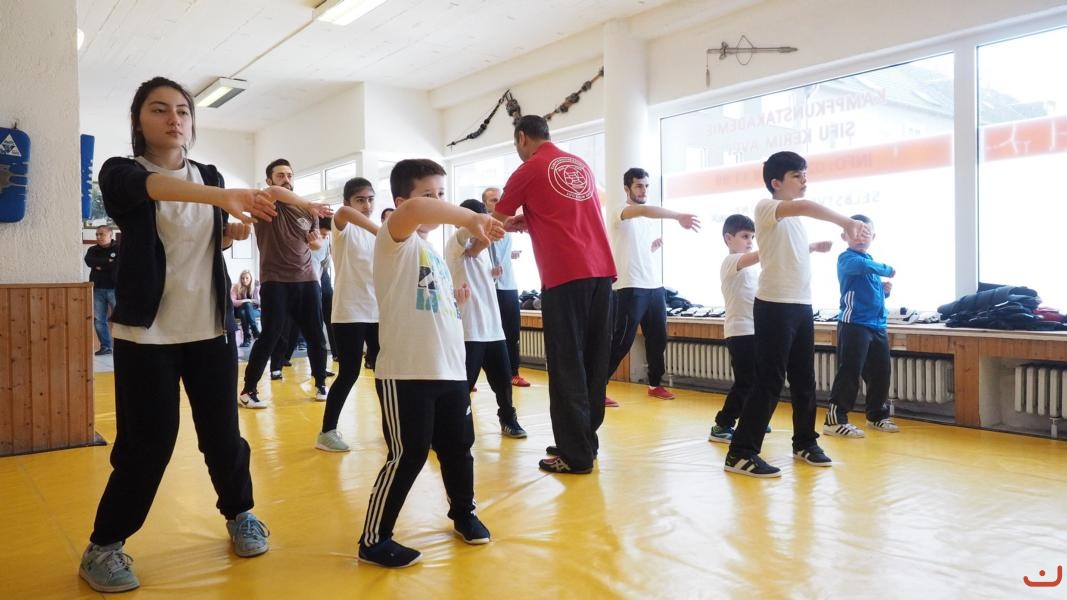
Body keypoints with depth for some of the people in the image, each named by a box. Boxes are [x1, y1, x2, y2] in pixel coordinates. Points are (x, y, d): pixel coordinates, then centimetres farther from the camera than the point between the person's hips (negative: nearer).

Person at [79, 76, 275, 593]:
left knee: (222, 432, 8)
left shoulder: (209, 176, 7)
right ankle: (103, 547, 18)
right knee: (148, 442, -1)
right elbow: (153, 186, -32)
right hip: (146, 333, -3)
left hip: (211, 328, 4)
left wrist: (235, 230, -1)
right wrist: (222, 196, -50)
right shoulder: (121, 173, -6)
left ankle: (239, 514, 31)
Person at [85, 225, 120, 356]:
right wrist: (108, 261, -11)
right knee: (98, 320, 3)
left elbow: (117, 266, -15)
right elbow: (89, 261, -8)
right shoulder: (93, 250, 13)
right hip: (97, 289, 5)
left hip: (114, 288, -4)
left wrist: (100, 266, -6)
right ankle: (105, 346, 10)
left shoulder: (119, 249, -1)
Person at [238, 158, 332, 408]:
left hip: (307, 280, 5)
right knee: (270, 336, -7)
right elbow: (275, 192, -27)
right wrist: (309, 204, -39)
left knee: (316, 336, 5)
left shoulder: (307, 211, 12)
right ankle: (248, 391, 4)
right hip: (275, 282, -4)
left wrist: (315, 240, 1)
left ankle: (321, 384, 20)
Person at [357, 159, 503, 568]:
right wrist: (471, 219, -31)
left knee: (458, 447, 18)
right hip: (406, 373, -8)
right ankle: (373, 540, 12)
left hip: (450, 370, 8)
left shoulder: (433, 250, 19)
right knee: (407, 455, -4)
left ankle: (464, 513, 40)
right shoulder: (395, 239, -7)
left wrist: (457, 302, 10)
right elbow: (414, 210, -32)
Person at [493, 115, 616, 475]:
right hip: (601, 271, 7)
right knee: (593, 360, 11)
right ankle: (586, 441, 21)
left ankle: (575, 454, 2)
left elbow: (495, 224, 12)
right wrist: (527, 221, 29)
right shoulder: (580, 165, 19)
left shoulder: (529, 170, 1)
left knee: (567, 366, -1)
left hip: (565, 275, -7)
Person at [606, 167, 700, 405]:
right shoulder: (621, 212, -8)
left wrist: (655, 246, 10)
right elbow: (644, 210, -32)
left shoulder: (651, 219, 18)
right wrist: (678, 216, -43)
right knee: (621, 342, -8)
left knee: (658, 339, 13)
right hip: (630, 288, -8)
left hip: (654, 286, 8)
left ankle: (655, 384, 28)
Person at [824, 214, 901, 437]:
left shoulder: (870, 260, 19)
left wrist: (885, 290, 5)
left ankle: (877, 415, 29)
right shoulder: (847, 258, -7)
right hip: (854, 324, -8)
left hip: (877, 325, 8)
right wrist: (889, 270, -14)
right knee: (849, 373, -10)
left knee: (880, 372, 13)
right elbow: (863, 266, -31)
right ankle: (835, 419, -6)